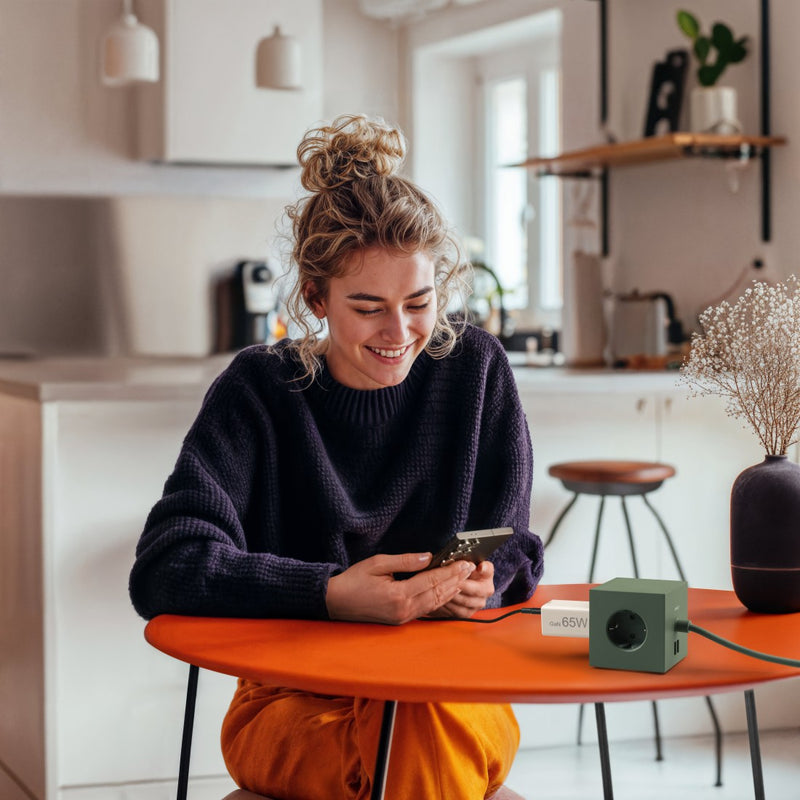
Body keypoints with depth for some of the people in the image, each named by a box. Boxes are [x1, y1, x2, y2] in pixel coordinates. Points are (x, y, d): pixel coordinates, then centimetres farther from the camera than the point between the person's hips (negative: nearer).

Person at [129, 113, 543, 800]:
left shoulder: (474, 368, 3)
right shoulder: (259, 391, -4)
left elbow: (511, 553, 8)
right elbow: (165, 569, -16)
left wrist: (481, 583, -17)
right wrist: (332, 593, -30)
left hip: (455, 696, 2)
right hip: (291, 704, -2)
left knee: (429, 720, -34)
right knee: (411, 737, -35)